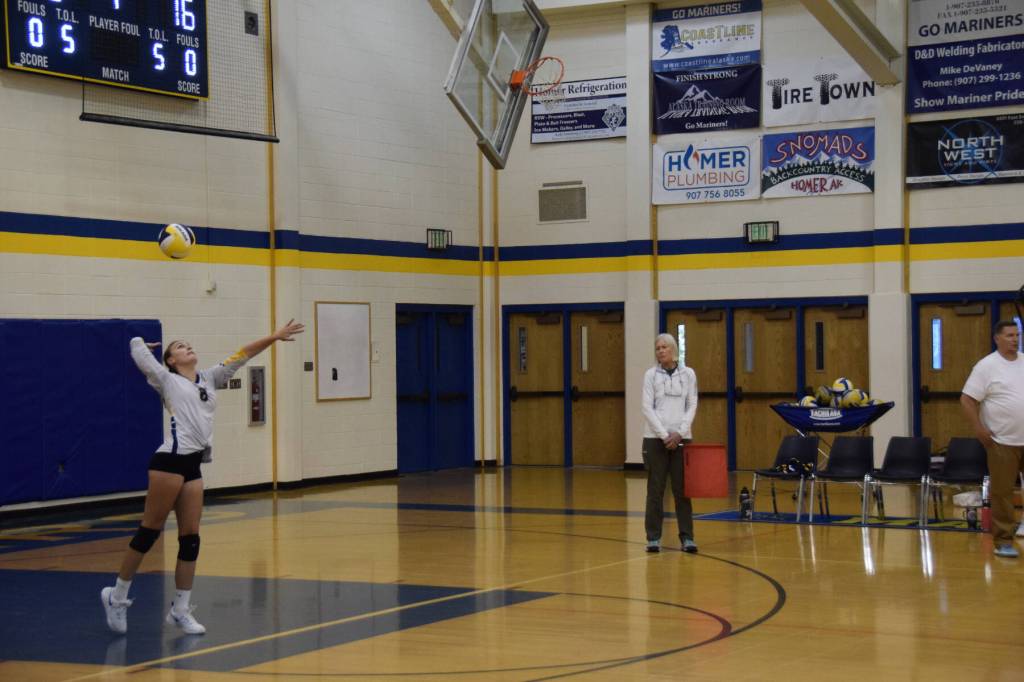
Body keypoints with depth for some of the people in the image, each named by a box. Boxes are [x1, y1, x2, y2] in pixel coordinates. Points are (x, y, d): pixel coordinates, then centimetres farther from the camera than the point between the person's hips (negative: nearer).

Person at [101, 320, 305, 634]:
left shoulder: (208, 379, 21)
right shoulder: (167, 380, 7)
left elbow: (240, 356, 18)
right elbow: (137, 349, 6)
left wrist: (273, 337, 13)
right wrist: (139, 343, 28)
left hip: (193, 466, 6)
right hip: (170, 460, -6)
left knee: (191, 539, 4)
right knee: (150, 531, -2)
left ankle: (180, 610, 11)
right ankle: (117, 596, 9)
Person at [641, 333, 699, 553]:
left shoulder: (688, 374, 5)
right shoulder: (651, 374, 1)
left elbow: (692, 406, 2)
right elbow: (648, 408, -4)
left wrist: (680, 432, -10)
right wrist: (664, 435, -12)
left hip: (681, 438, 1)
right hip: (655, 438, -1)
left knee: (682, 489, 2)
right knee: (655, 489, 2)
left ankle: (687, 537, 6)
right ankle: (653, 537, 8)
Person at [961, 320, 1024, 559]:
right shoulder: (987, 366, -7)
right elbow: (967, 400, -8)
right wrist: (979, 429, -14)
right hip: (1003, 441, -5)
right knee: (1002, 492, -1)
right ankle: (1003, 541, 7)